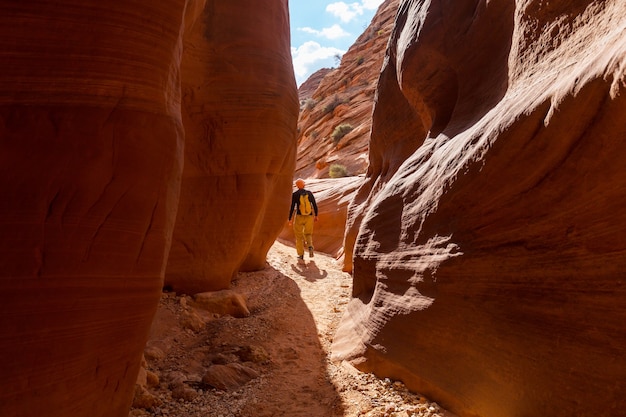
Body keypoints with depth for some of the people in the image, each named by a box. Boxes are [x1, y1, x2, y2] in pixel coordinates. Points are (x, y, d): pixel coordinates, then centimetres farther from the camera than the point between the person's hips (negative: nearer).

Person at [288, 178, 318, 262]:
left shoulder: (294, 194, -9)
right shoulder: (309, 193, -1)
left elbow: (292, 207, -9)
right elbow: (315, 205, 2)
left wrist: (290, 219, 2)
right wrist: (316, 215, 16)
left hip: (299, 217, -2)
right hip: (309, 217, 2)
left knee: (299, 236, 13)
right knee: (308, 234, 23)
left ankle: (301, 255, 10)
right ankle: (310, 246, -7)